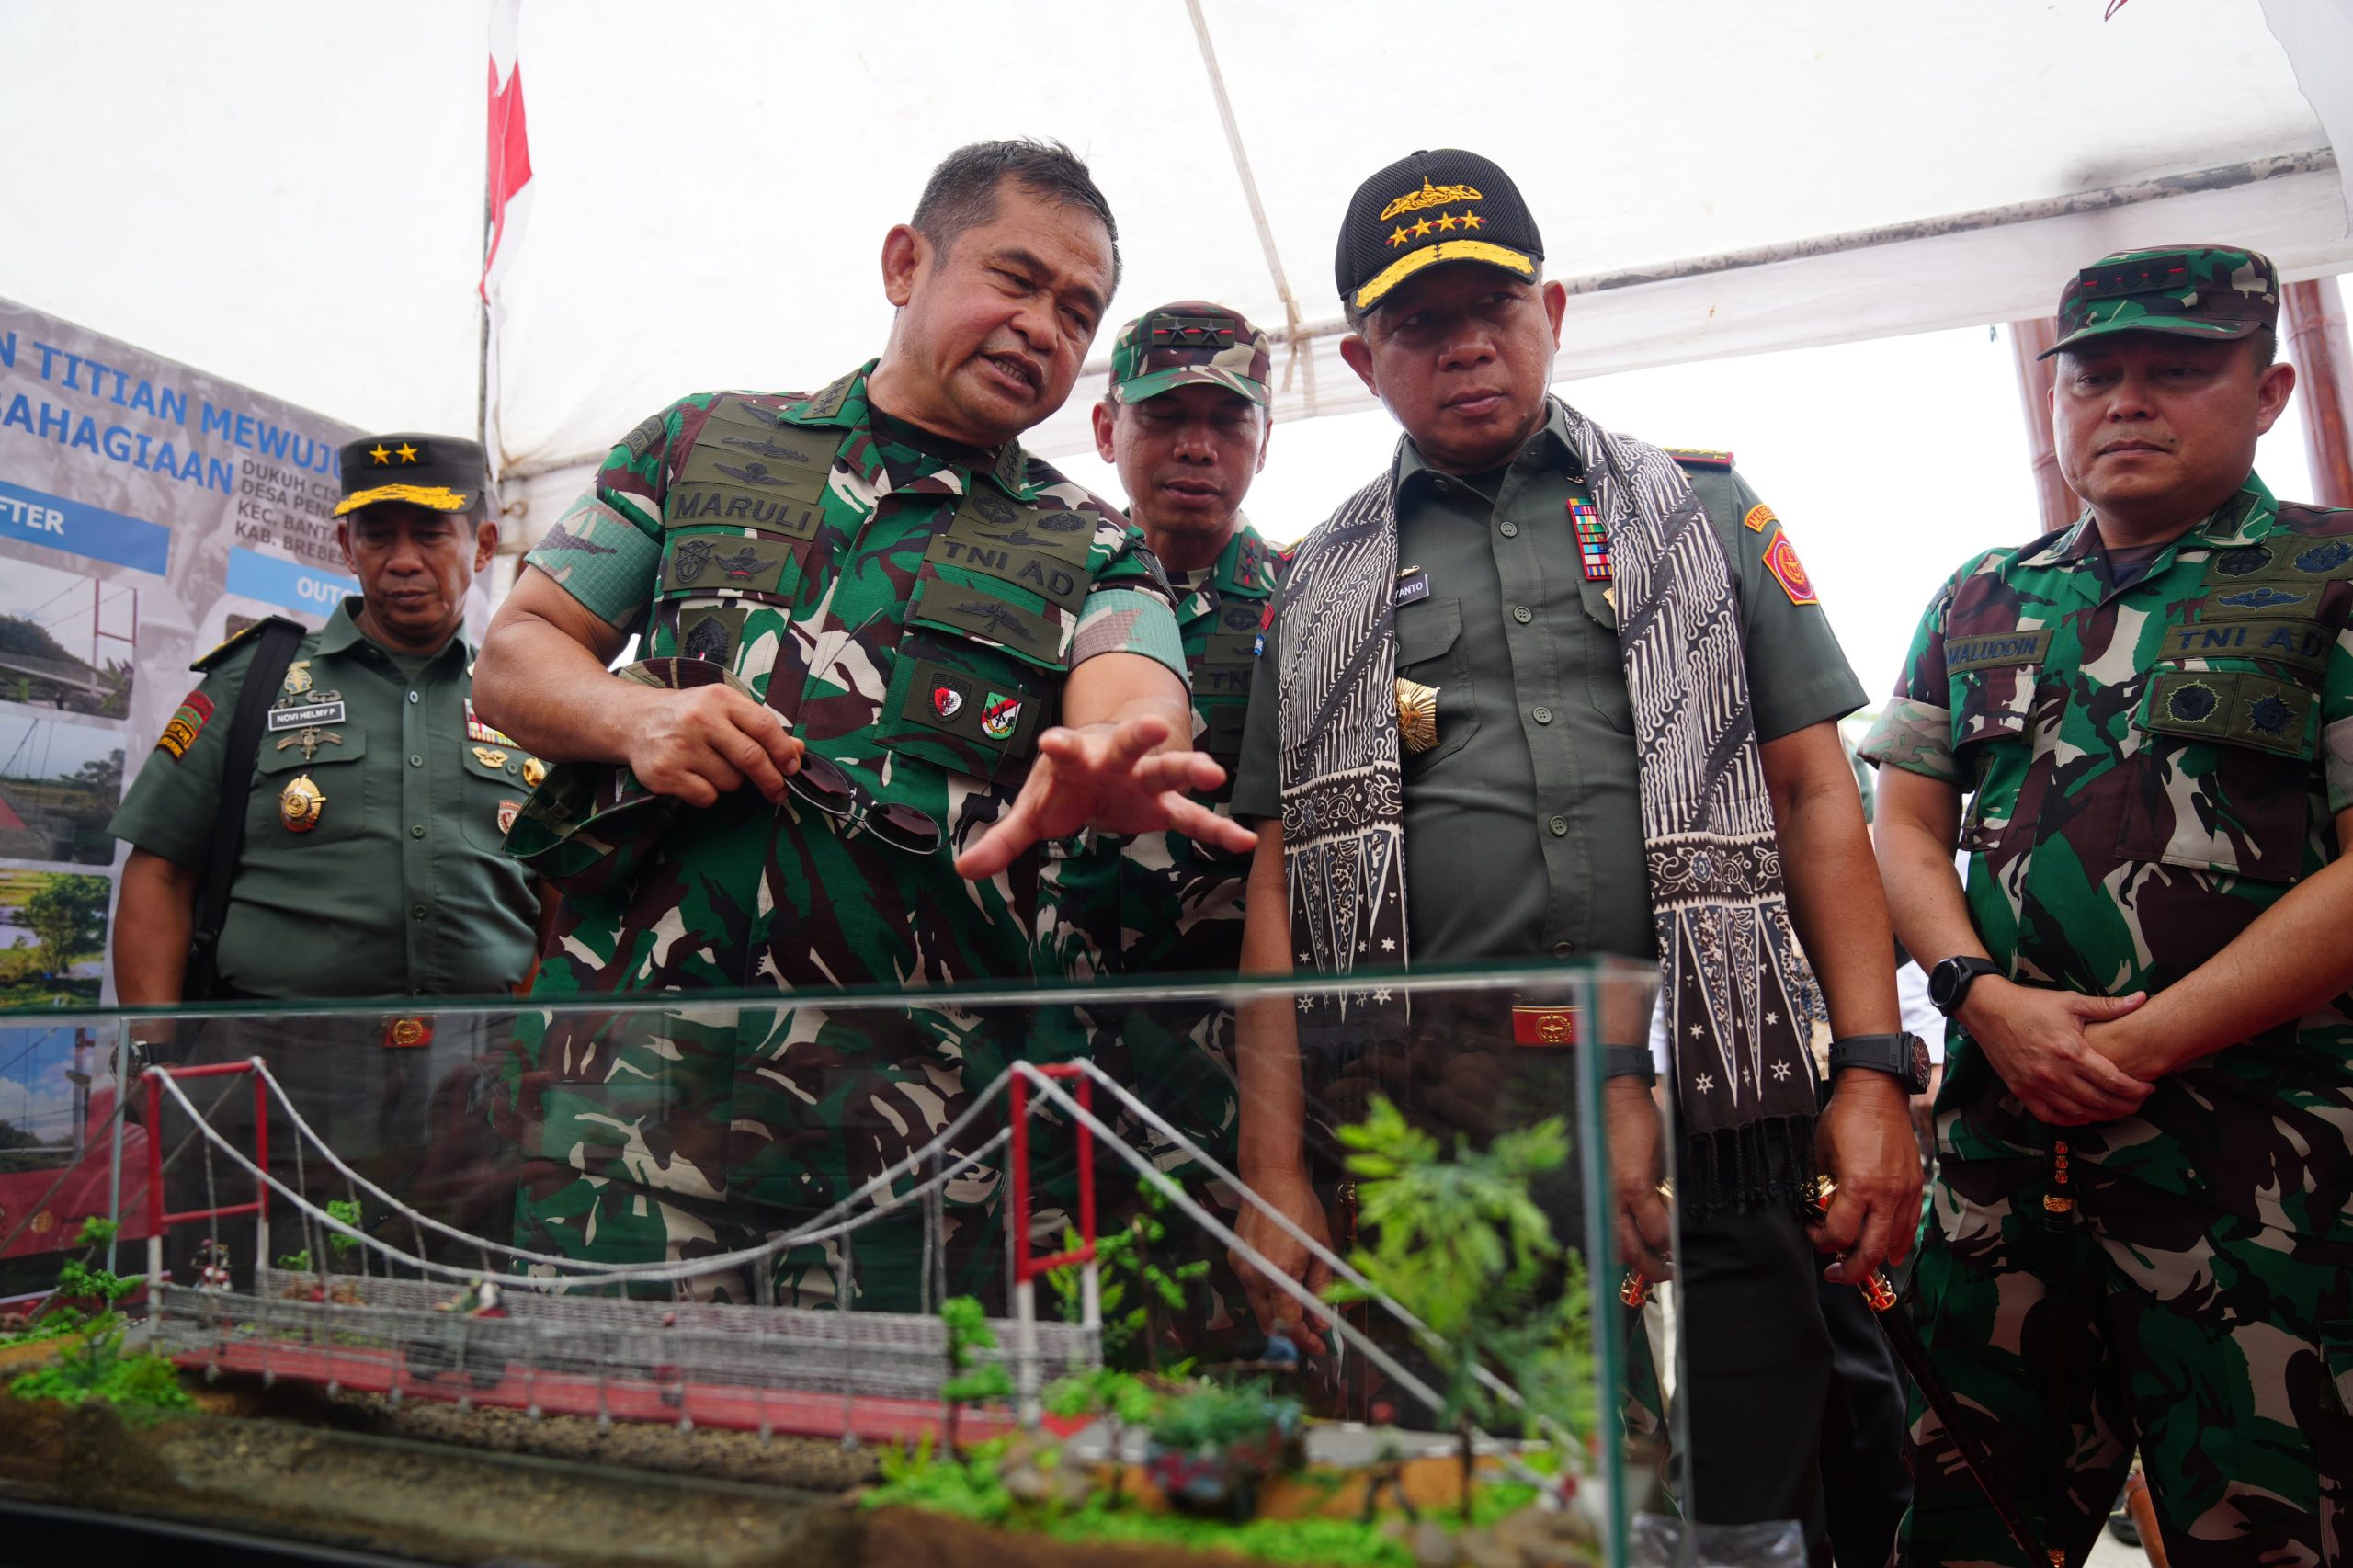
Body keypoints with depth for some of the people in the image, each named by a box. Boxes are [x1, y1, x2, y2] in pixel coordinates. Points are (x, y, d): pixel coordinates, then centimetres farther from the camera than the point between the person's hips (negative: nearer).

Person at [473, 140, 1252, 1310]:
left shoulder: (1092, 551, 13)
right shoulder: (700, 444, 15)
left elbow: (1135, 703, -9)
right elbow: (514, 655, 16)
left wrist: (1107, 765, -33)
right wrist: (633, 716, -7)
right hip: (635, 1044, 1)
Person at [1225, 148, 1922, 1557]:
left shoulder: (1703, 511, 13)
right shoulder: (1324, 589, 12)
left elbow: (1817, 794, 9)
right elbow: (1281, 888, 7)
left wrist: (1874, 1072, -2)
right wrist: (1276, 1176, -1)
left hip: (1705, 1109, 0)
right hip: (1422, 1133, 1)